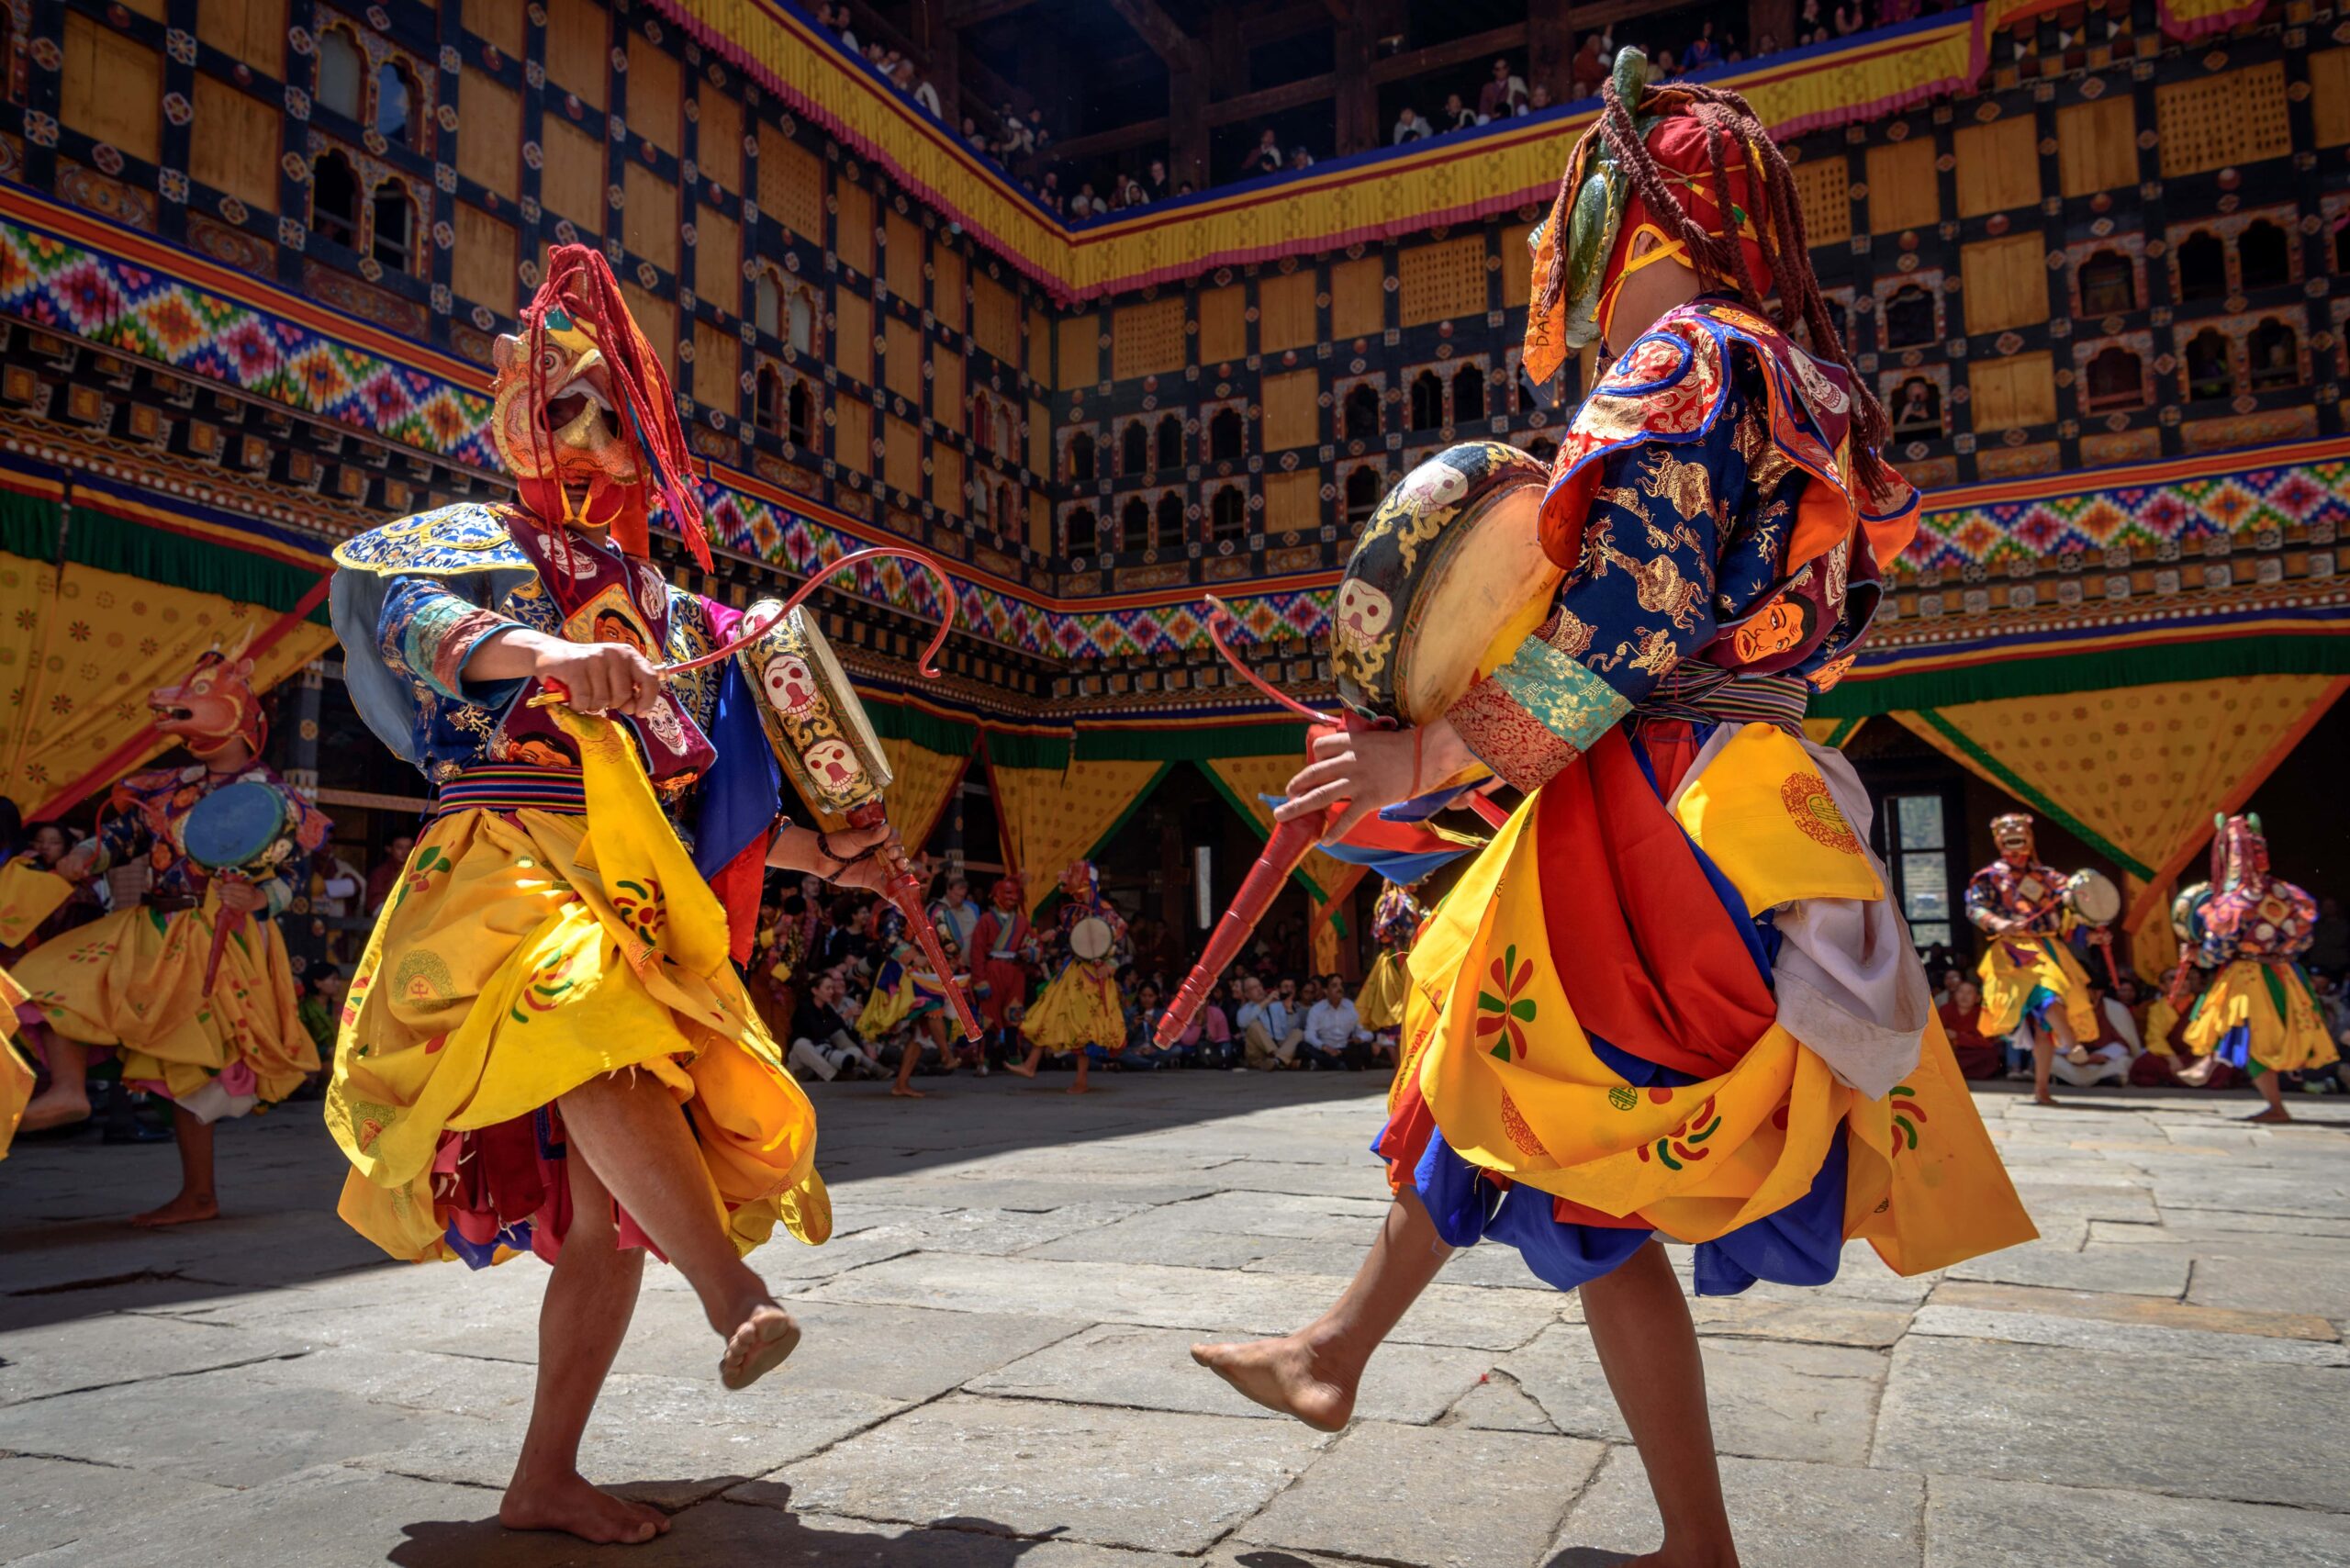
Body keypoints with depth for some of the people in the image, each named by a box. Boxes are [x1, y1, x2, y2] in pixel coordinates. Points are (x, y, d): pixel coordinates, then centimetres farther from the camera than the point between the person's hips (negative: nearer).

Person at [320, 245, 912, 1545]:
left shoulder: (665, 612, 24)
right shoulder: (484, 544, 9)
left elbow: (699, 804, 24)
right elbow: (410, 614, -16)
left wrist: (824, 856, 13)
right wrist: (548, 649, -36)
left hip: (636, 908, 6)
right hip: (508, 869, -6)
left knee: (610, 1200, 1)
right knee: (597, 1026, -40)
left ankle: (545, 1478, 11)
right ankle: (733, 1292, -49)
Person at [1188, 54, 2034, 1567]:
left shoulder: (1687, 355, -10)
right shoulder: (1795, 386, 20)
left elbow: (1620, 641, -20)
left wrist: (1423, 758, -14)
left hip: (1658, 826, -10)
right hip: (1726, 807, 10)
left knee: (1594, 1191, -2)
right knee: (1487, 1090, 18)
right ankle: (1336, 1352, 34)